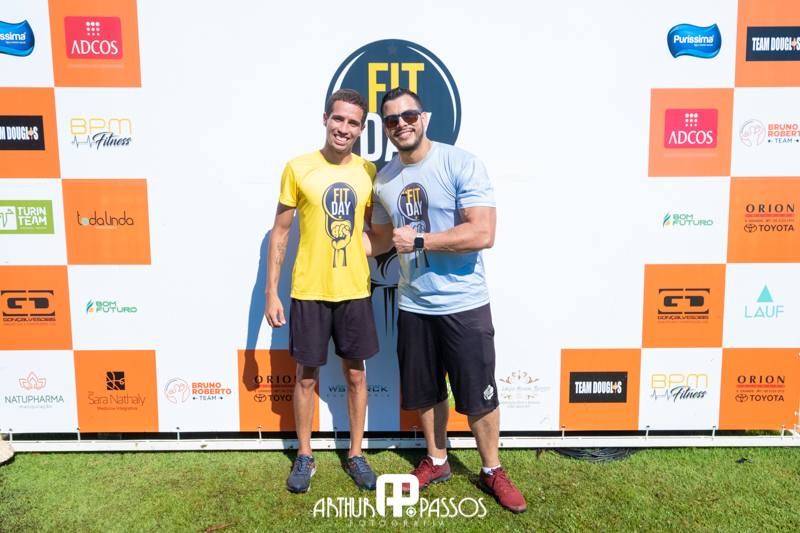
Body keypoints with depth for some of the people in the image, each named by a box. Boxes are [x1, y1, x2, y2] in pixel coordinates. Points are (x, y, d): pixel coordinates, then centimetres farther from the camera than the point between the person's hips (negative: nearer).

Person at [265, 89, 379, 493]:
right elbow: (279, 233, -1)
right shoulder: (298, 168, -5)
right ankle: (304, 457, 30)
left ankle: (356, 455, 29)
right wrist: (271, 292, -4)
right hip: (309, 292, -2)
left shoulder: (368, 172, 2)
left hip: (355, 292, 2)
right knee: (306, 375, 10)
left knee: (356, 374, 11)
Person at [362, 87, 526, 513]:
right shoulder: (383, 180, 7)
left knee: (479, 395, 7)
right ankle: (437, 462, 40)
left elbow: (483, 234, -22)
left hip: (464, 305, -5)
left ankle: (492, 472, 29)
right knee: (425, 392, 18)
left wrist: (418, 240, -19)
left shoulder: (462, 164, -13)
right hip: (412, 306, 5)